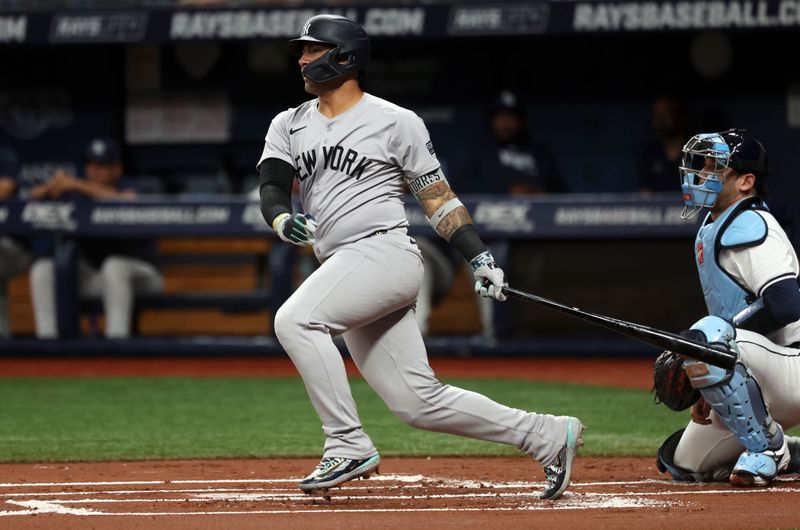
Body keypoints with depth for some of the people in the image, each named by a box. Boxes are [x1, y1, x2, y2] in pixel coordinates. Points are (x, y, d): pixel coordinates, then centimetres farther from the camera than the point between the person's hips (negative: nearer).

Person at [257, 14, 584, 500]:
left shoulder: (396, 122, 2)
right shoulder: (290, 126, 16)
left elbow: (438, 198, 4)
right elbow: (272, 189, 3)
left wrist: (481, 257, -4)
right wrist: (284, 220, -20)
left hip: (386, 253, -6)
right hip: (343, 269, 6)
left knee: (295, 319, -27)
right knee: (420, 403, 2)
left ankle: (349, 446, -21)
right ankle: (549, 436, 13)